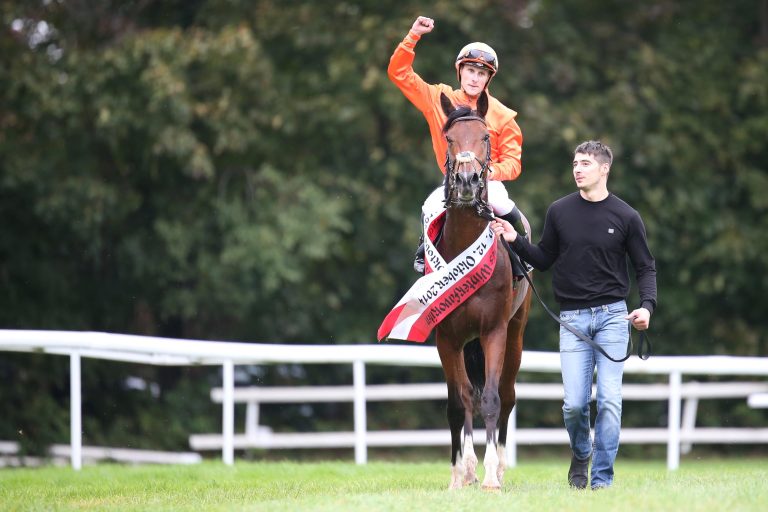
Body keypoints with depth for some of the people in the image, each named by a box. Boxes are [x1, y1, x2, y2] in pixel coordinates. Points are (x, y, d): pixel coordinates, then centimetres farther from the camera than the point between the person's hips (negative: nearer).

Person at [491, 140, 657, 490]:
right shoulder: (559, 212, 4)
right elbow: (544, 260, 13)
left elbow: (645, 267, 4)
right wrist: (516, 242, -3)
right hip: (572, 317, 1)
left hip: (612, 316, -1)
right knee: (574, 403, -4)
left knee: (609, 400, -7)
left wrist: (647, 305, -13)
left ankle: (602, 479, 2)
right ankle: (581, 455, 26)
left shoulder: (626, 217, 0)